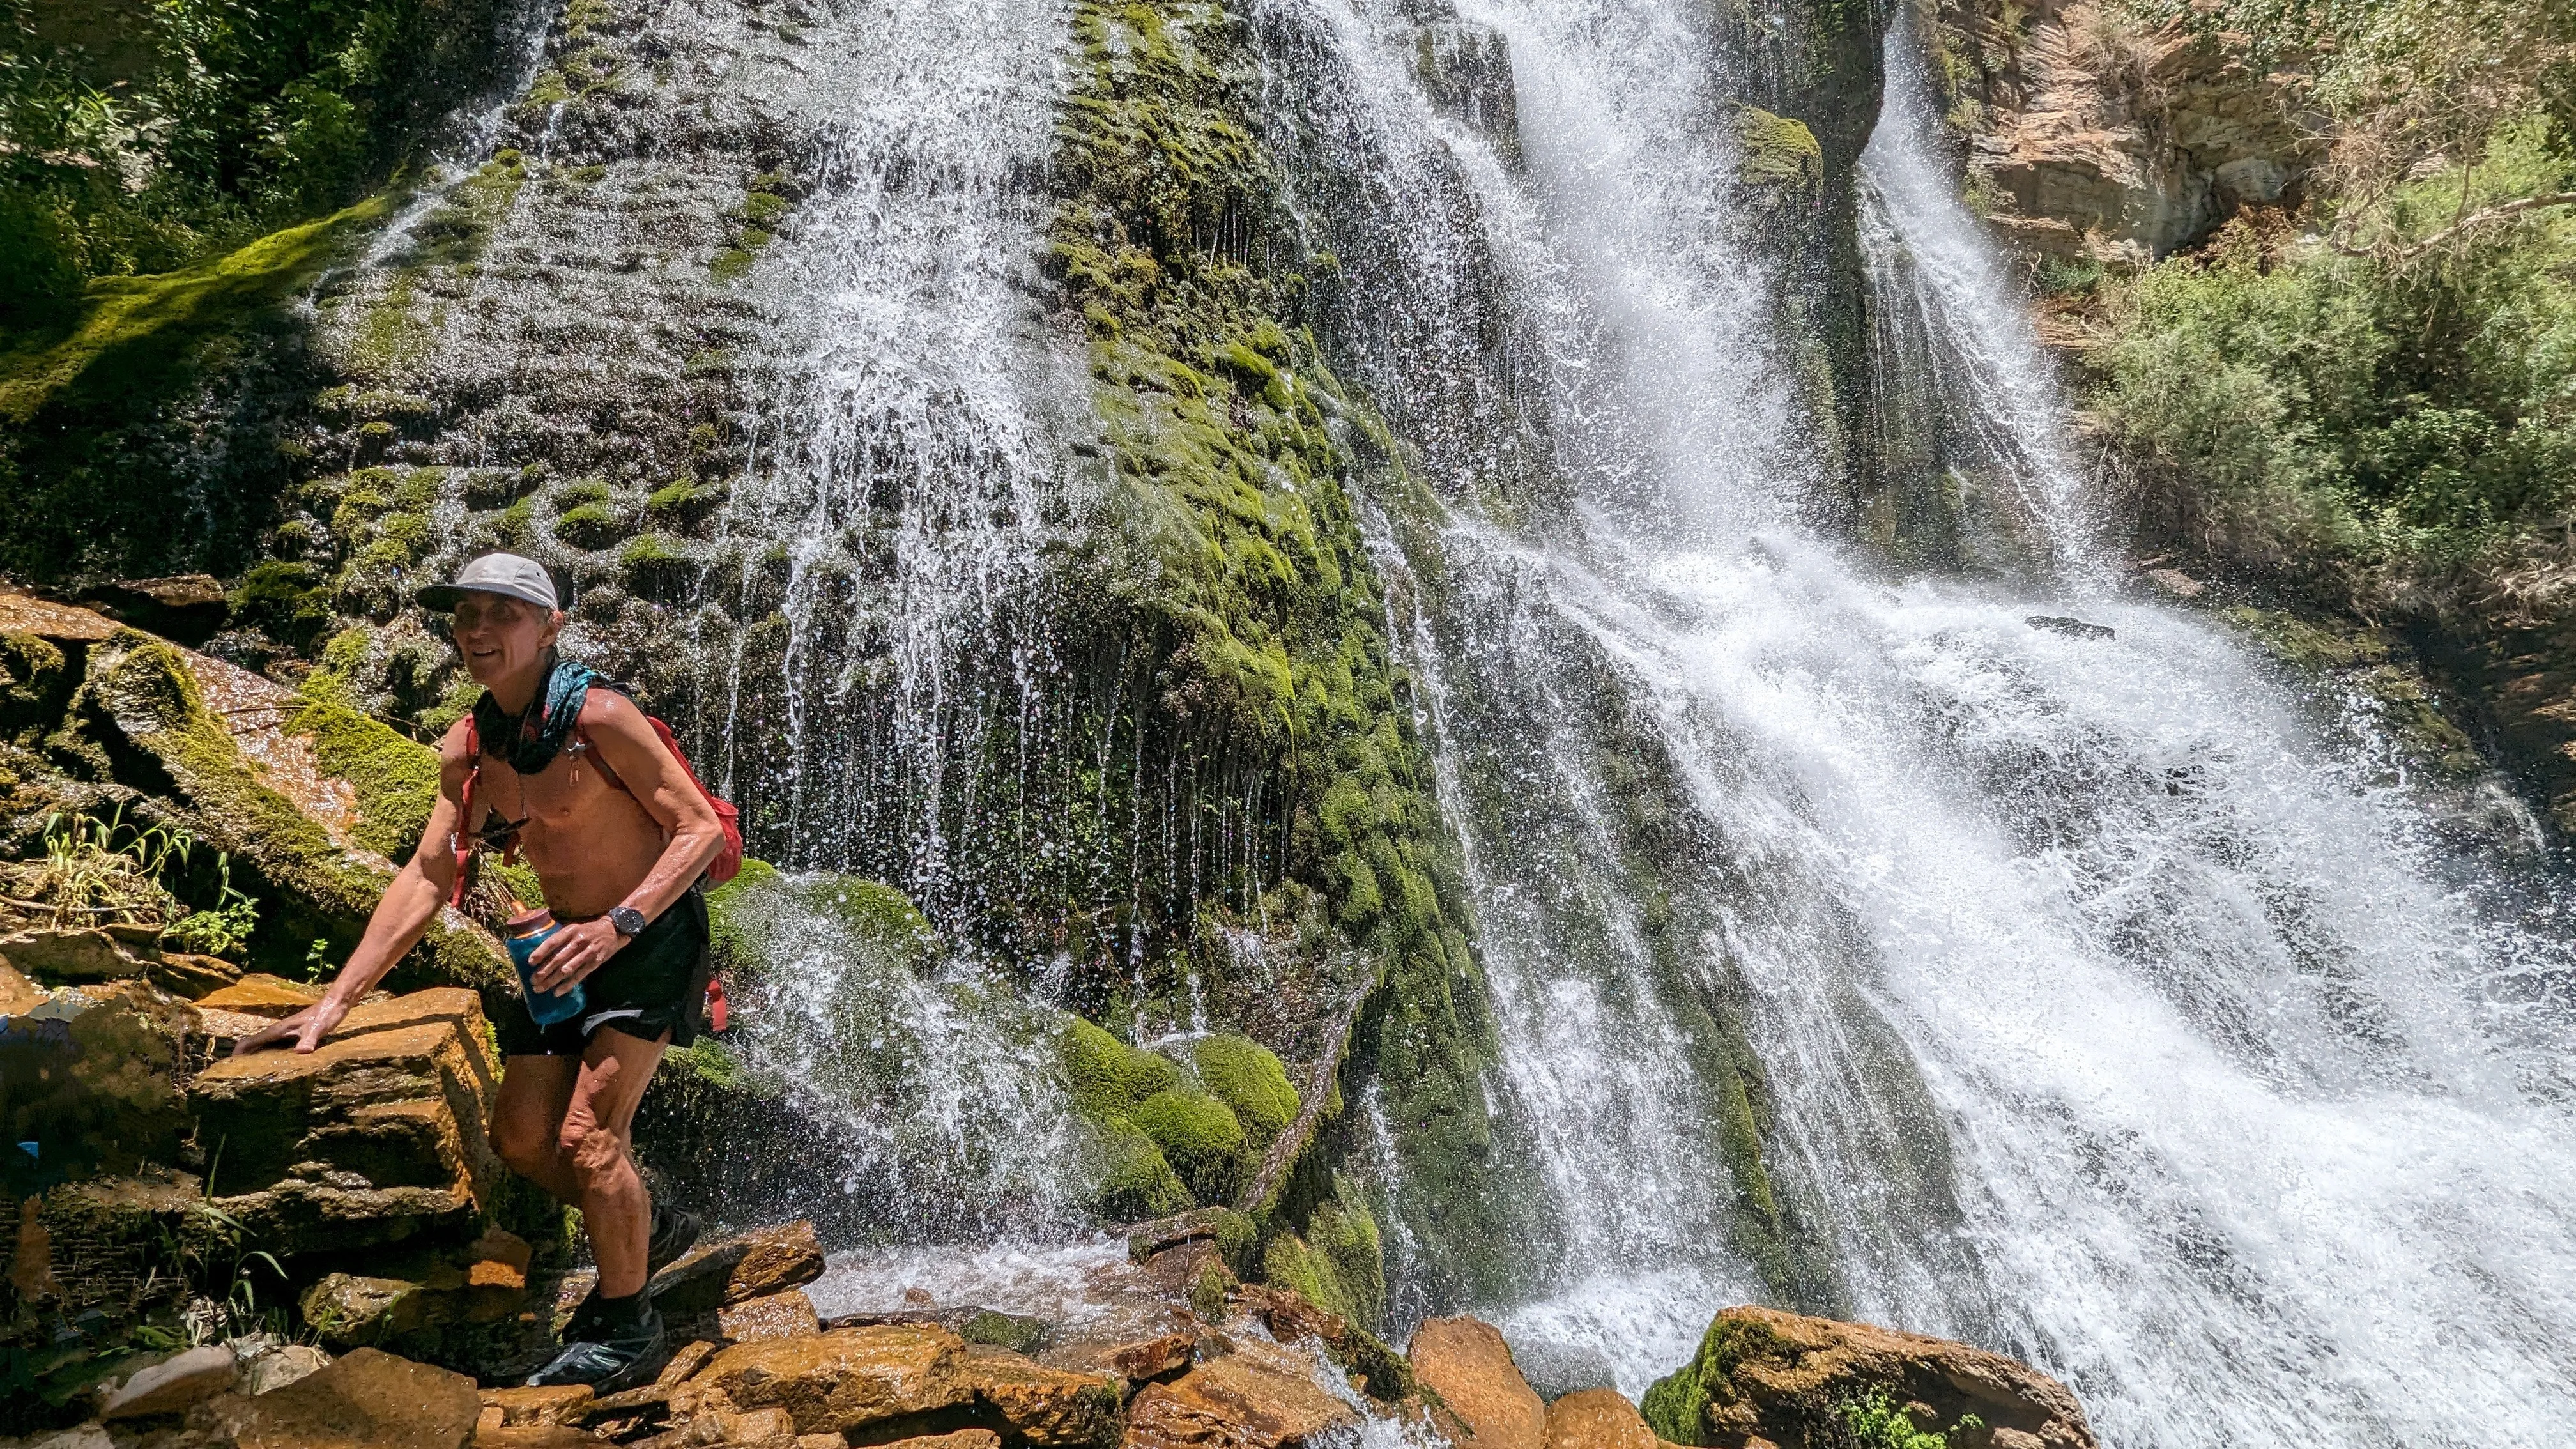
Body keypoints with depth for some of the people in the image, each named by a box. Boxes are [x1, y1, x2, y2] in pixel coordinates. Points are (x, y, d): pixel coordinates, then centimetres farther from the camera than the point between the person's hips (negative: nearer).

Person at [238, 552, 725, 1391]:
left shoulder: (598, 718, -19)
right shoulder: (466, 750, 2)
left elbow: (701, 828, -20)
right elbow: (427, 876, 6)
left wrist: (617, 925, -31)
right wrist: (336, 1000, 1)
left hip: (653, 938, -8)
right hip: (572, 946, 8)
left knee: (588, 1136, -13)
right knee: (521, 1139, 9)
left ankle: (627, 1330, 6)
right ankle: (648, 1233, 34)